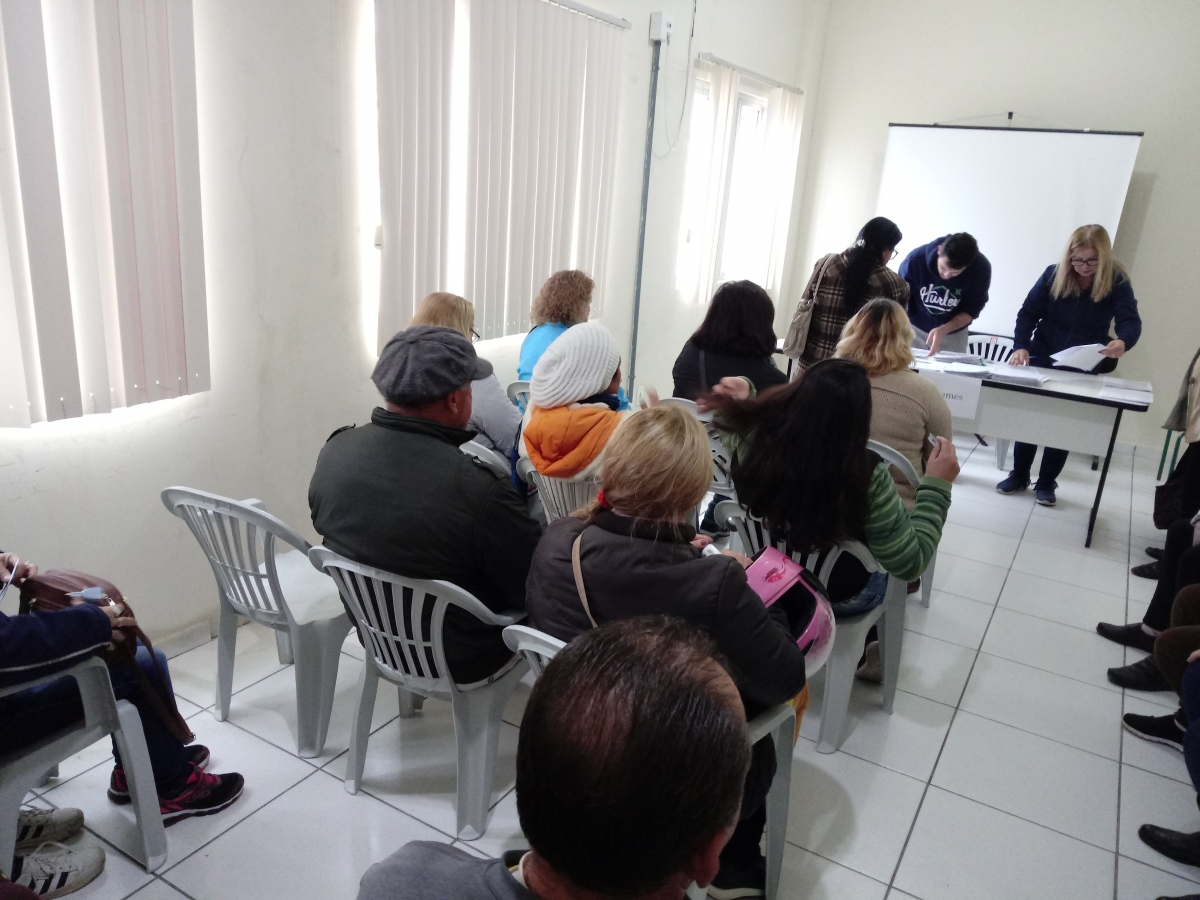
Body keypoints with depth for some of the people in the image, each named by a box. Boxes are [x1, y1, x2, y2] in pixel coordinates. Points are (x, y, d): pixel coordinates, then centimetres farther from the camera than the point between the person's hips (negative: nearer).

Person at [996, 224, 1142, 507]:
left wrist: (1122, 342, -45)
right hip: (1042, 360, 1)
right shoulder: (1053, 275, -9)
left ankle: (1046, 483, 19)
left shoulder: (1117, 282, -12)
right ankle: (1019, 476, 22)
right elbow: (1028, 313, -8)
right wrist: (1021, 346, -24)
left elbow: (1131, 321, -21)